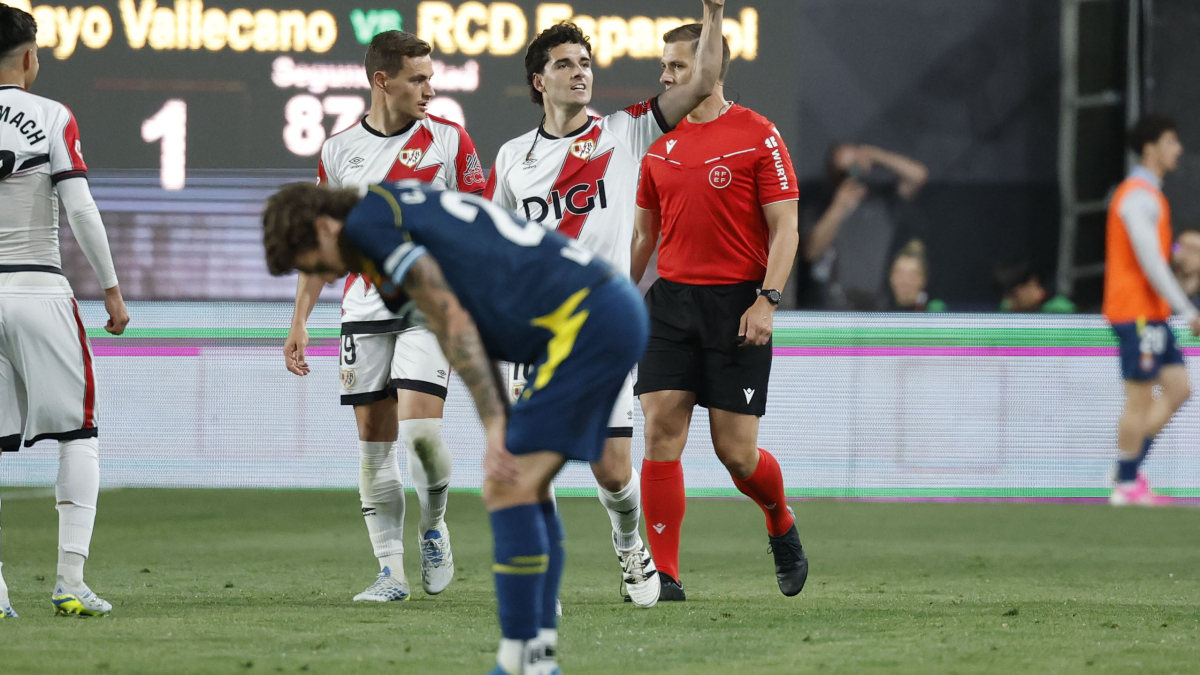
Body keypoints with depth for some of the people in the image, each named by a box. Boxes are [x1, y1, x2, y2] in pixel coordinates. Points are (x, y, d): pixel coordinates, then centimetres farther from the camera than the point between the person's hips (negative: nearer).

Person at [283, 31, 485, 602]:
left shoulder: (449, 141, 1)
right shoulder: (338, 151, 7)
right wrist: (299, 320, 8)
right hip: (365, 312, 3)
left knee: (420, 428, -16)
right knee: (374, 440, 1)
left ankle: (433, 527, 12)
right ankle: (391, 572, 7)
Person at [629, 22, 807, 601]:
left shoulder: (757, 135, -4)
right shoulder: (660, 144, 11)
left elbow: (784, 227, -6)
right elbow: (642, 232, 19)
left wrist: (767, 300, -16)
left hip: (737, 304, -4)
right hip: (672, 300, 4)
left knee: (735, 449, -4)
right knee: (661, 432, -8)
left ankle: (781, 526, 29)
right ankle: (663, 574, -5)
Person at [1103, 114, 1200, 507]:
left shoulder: (1146, 194, 18)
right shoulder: (1138, 196, -15)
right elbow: (1151, 262, -20)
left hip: (1151, 315, 10)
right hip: (1138, 312, -10)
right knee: (1139, 398, -5)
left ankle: (1131, 469, 11)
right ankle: (1126, 485, 2)